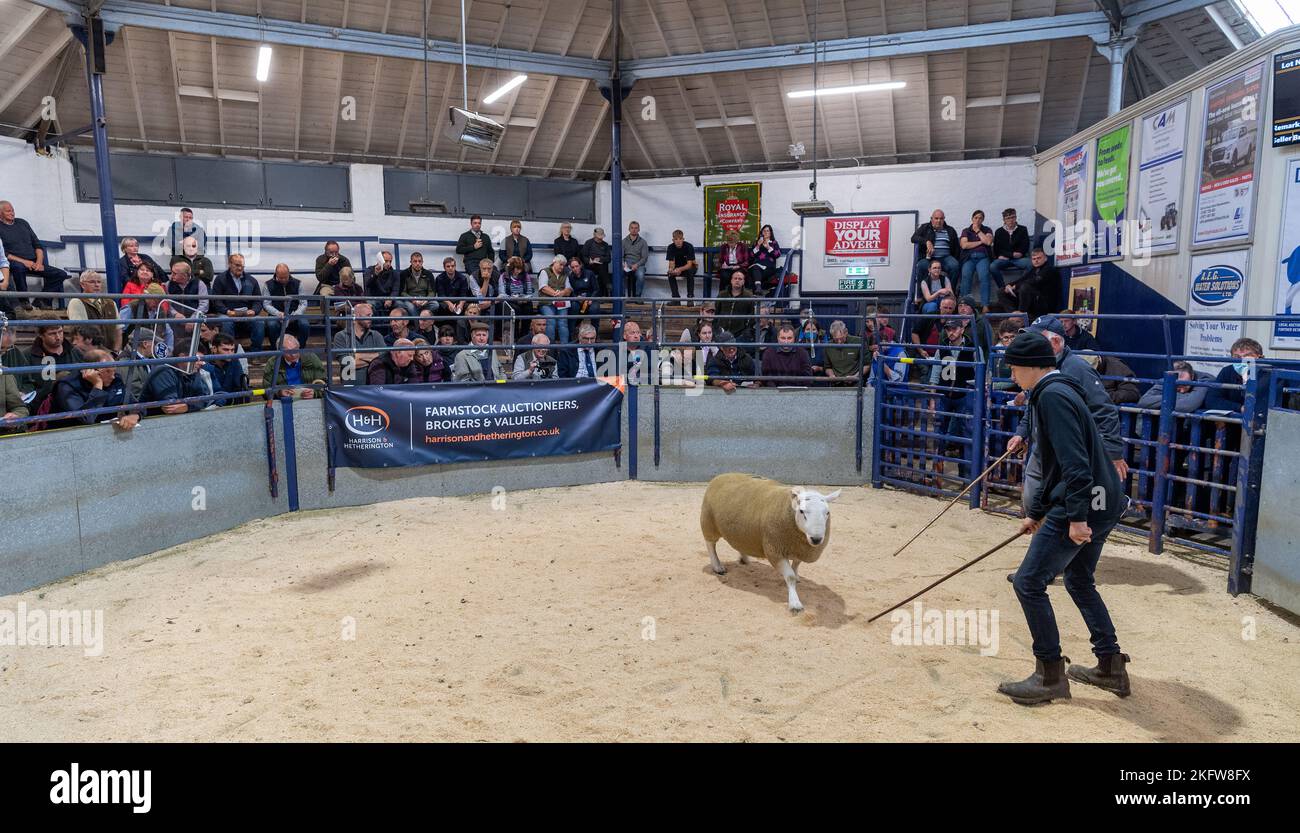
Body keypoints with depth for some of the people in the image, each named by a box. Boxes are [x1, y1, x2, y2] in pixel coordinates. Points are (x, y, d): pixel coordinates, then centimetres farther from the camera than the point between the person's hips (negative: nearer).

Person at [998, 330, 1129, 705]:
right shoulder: (1058, 392, 18)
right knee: (1079, 581, 23)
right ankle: (1111, 668, 31)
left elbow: (1074, 461, -24)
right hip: (1103, 506, 11)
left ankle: (1050, 676, 4)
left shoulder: (1052, 395, -14)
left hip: (1084, 506, -11)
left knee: (1029, 582, -5)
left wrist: (1075, 516, -27)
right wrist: (1037, 512, 28)